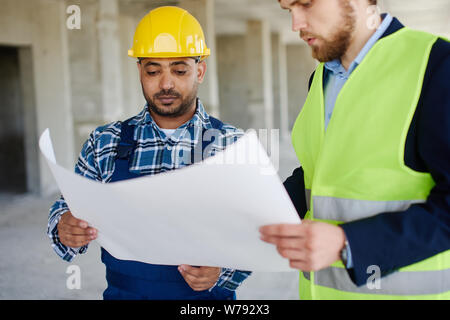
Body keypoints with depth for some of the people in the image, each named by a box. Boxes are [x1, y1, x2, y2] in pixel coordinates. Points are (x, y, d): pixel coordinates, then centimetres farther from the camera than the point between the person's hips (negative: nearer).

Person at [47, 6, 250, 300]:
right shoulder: (105, 144, 6)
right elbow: (68, 210, 12)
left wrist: (221, 270, -16)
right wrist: (66, 232, -10)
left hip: (206, 297, -2)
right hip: (123, 292, 3)